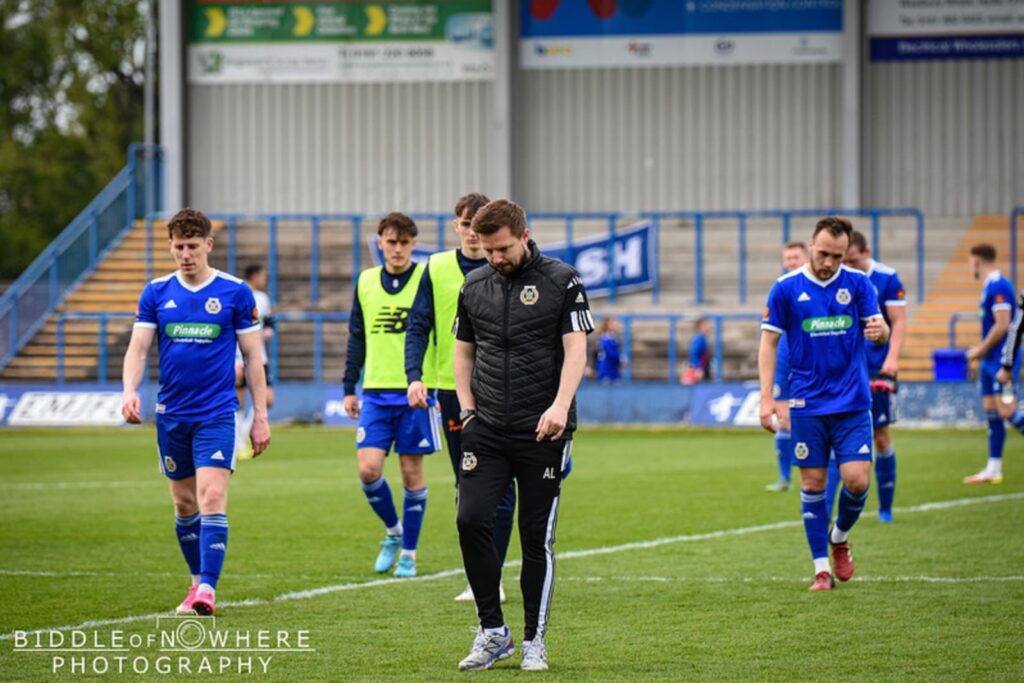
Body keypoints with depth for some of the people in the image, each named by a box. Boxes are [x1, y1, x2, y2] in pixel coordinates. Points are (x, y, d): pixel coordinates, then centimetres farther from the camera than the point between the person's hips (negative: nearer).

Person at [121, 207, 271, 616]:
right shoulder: (157, 293, 4)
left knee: (212, 499, -16)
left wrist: (260, 416, 0)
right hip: (171, 414, 4)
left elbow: (252, 356, 2)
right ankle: (198, 580, 28)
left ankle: (207, 591, -20)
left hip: (217, 414, -4)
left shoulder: (235, 293, -2)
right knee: (184, 504, 12)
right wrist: (130, 392, -17)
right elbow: (138, 349, 2)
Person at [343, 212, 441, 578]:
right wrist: (349, 388, 13)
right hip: (376, 393, 3)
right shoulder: (366, 282, 9)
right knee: (368, 468, -7)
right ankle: (393, 531, 18)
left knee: (412, 472, 1)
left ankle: (408, 553, 13)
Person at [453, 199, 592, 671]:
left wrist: (560, 405, -22)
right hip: (487, 429, 3)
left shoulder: (561, 281, -3)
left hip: (543, 431, -3)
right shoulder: (474, 286, 10)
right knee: (471, 519, -11)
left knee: (537, 535, 0)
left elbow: (576, 349, -8)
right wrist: (468, 408, 6)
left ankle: (534, 641, 11)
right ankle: (492, 633, 1)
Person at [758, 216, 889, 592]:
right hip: (807, 404, 0)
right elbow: (769, 342, 2)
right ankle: (821, 569, 10)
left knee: (857, 480, -8)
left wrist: (879, 330, -25)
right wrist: (766, 397, -6)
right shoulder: (786, 288, -1)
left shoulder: (858, 283, 2)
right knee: (812, 484, 1)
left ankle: (840, 537, 22)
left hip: (853, 402, 1)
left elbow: (881, 332, 1)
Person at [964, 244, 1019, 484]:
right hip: (991, 362, 10)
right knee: (991, 413, 9)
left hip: (1001, 360, -10)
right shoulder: (990, 285, 15)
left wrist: (982, 350, -12)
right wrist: (981, 349, 15)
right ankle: (993, 470, 12)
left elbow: (1002, 325, -21)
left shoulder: (998, 286, -16)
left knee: (1006, 411, -15)